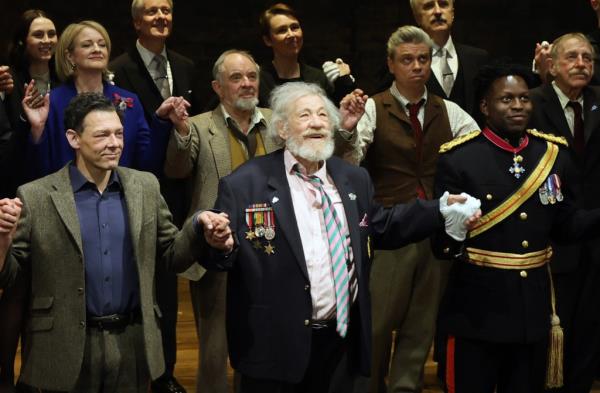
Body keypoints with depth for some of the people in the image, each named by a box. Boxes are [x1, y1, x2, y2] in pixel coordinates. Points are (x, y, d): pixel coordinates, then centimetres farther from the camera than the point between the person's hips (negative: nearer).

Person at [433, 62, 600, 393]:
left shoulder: (554, 154, 6)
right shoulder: (458, 159, -9)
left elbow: (565, 225, 10)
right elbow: (441, 240, -11)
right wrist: (452, 236, -33)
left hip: (535, 309, 5)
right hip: (478, 310, -4)